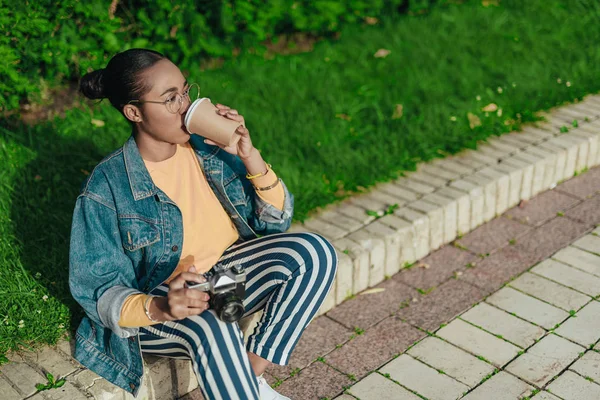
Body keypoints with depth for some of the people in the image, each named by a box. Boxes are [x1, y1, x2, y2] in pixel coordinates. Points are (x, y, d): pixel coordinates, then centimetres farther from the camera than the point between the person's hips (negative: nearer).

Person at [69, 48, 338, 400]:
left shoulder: (210, 150, -5)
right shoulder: (106, 188, -16)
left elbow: (278, 222, -1)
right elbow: (97, 291, -14)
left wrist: (250, 156, -16)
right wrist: (160, 308, -35)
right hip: (149, 309, -5)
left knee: (316, 252, -16)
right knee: (212, 328, -39)